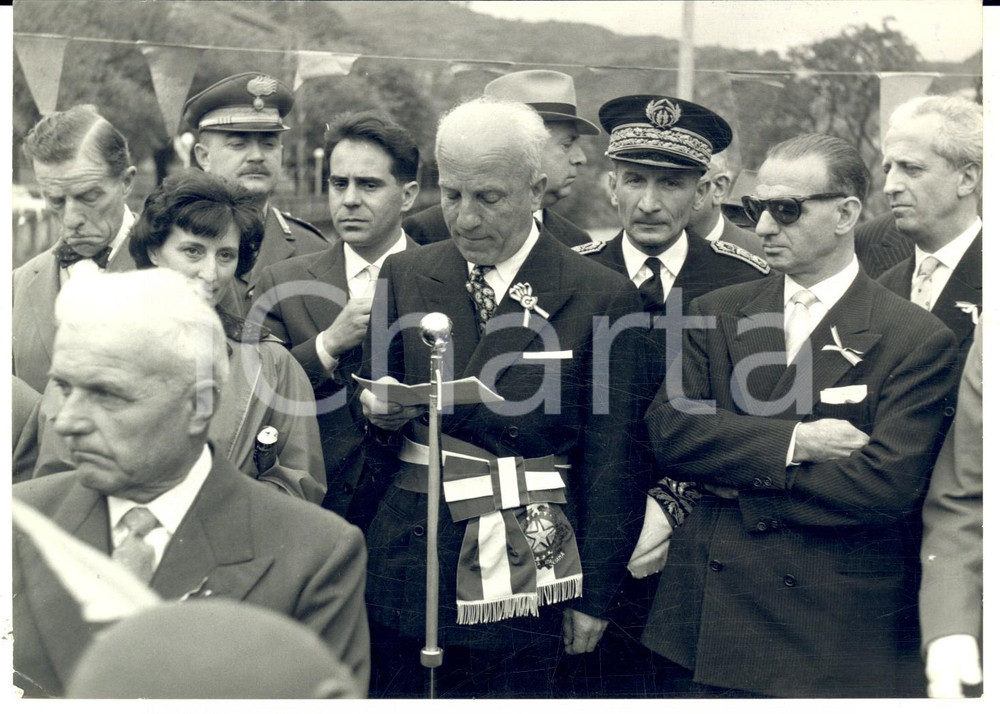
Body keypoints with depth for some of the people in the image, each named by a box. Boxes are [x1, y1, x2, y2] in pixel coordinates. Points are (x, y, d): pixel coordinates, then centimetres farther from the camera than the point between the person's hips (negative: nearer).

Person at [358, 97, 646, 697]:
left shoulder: (603, 297, -4)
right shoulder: (405, 276, 8)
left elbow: (610, 462, -3)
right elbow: (372, 395, 14)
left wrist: (594, 597, -4)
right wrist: (382, 412, -10)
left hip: (526, 575, -3)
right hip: (409, 567, 3)